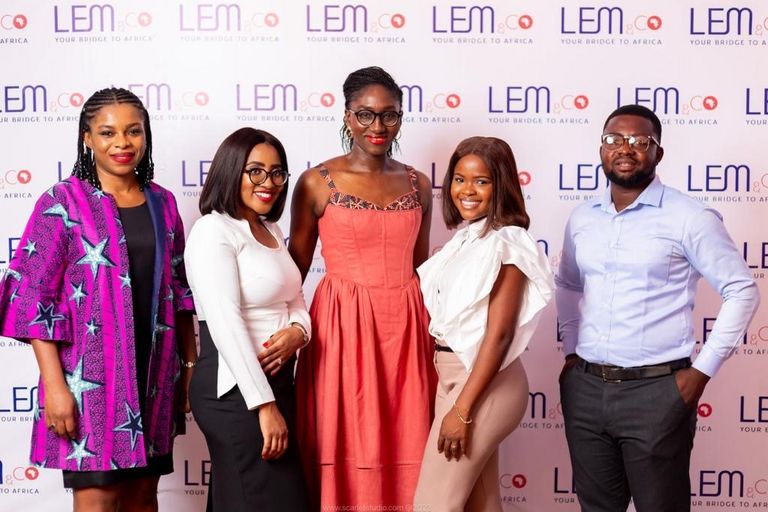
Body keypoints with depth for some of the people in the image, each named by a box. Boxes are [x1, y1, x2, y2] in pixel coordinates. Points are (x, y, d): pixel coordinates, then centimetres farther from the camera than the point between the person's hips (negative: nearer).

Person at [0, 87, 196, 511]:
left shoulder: (162, 202, 10)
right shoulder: (63, 202, -4)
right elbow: (35, 296, -8)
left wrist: (191, 364, 10)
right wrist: (53, 383, -14)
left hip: (154, 373, 5)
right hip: (90, 373, -5)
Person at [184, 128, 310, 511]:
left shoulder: (272, 230, 15)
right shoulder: (213, 230, -12)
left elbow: (295, 302, 16)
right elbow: (224, 323, -20)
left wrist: (297, 332, -9)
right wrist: (264, 405, -24)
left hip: (276, 380, 9)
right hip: (234, 391, -9)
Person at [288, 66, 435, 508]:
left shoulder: (417, 184, 9)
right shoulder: (318, 182, -3)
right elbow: (294, 271, 1)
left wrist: (433, 333, 16)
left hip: (405, 328, 3)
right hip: (343, 327, -3)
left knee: (403, 456, 6)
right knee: (346, 457, 3)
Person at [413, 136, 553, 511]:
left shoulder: (507, 243, -15)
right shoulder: (466, 238, 10)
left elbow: (499, 334, -19)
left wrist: (462, 410, -20)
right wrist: (454, 399, 10)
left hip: (484, 383, -8)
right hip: (453, 376, 8)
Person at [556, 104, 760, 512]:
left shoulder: (688, 217, -8)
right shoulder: (581, 218, 8)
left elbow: (742, 291, -6)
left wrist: (702, 370, -9)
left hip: (656, 390, -5)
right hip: (584, 388, 5)